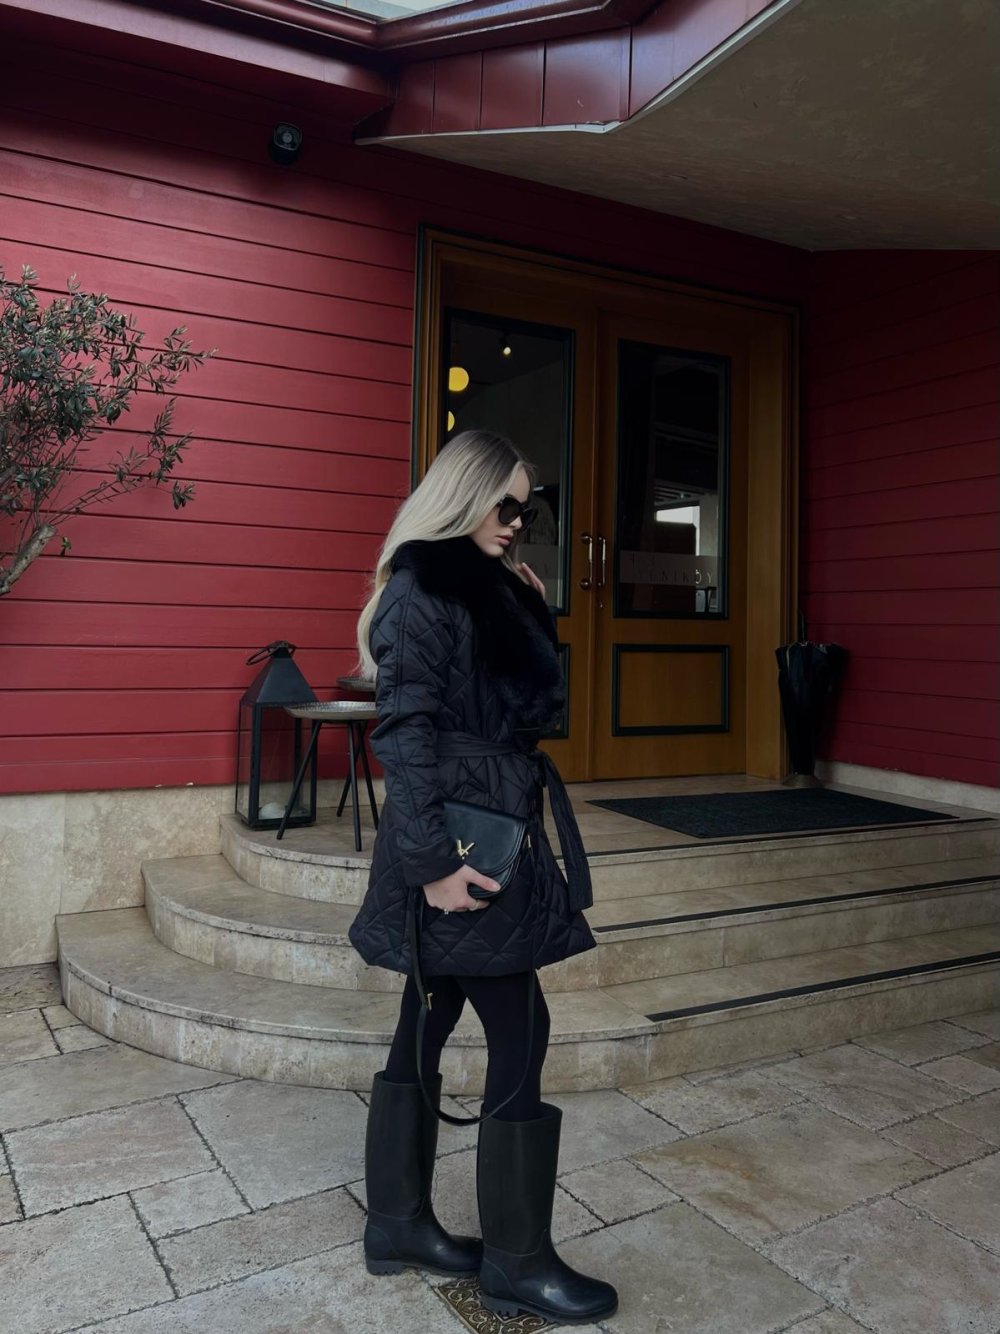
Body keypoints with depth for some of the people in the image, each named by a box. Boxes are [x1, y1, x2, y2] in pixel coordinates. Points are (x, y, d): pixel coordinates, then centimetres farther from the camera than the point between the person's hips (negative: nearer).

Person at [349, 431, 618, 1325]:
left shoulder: (489, 586, 14)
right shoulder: (422, 589, -13)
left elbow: (534, 706, 16)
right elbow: (405, 733, -19)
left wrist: (536, 614, 7)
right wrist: (435, 861, -22)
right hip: (458, 835, -9)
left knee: (430, 1022, 16)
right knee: (520, 1034, -1)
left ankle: (399, 1222, 31)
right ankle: (516, 1260, 17)